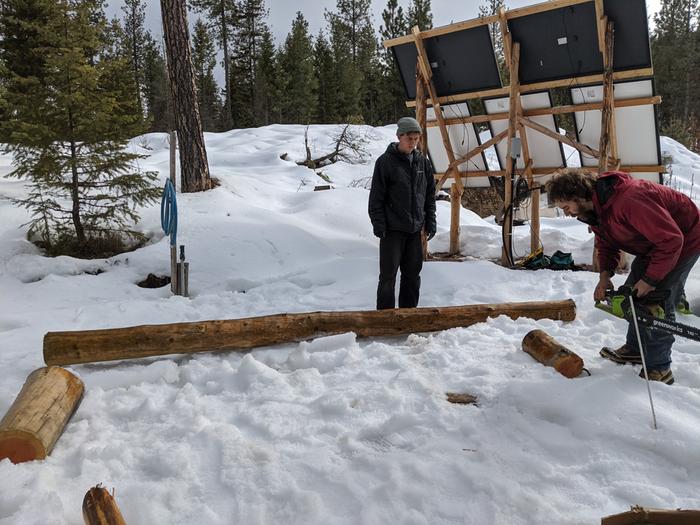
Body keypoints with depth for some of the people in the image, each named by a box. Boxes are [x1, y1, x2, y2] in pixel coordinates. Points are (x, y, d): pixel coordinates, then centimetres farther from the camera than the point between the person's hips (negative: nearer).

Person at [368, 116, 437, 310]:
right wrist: (378, 224, -12)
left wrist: (431, 222, 8)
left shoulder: (423, 162, 7)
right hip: (392, 229, -5)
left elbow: (430, 195, 13)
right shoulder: (385, 162, -8)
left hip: (415, 229, 5)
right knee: (388, 275, 1)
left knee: (413, 274, 12)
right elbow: (376, 197, -8)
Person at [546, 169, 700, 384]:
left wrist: (650, 279, -29)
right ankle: (635, 349, 25)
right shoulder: (594, 208, -8)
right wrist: (605, 276, -11)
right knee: (633, 293, 10)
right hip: (651, 243, 9)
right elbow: (606, 243, 4)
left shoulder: (627, 201, -40)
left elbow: (671, 240, -36)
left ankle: (659, 368, -1)